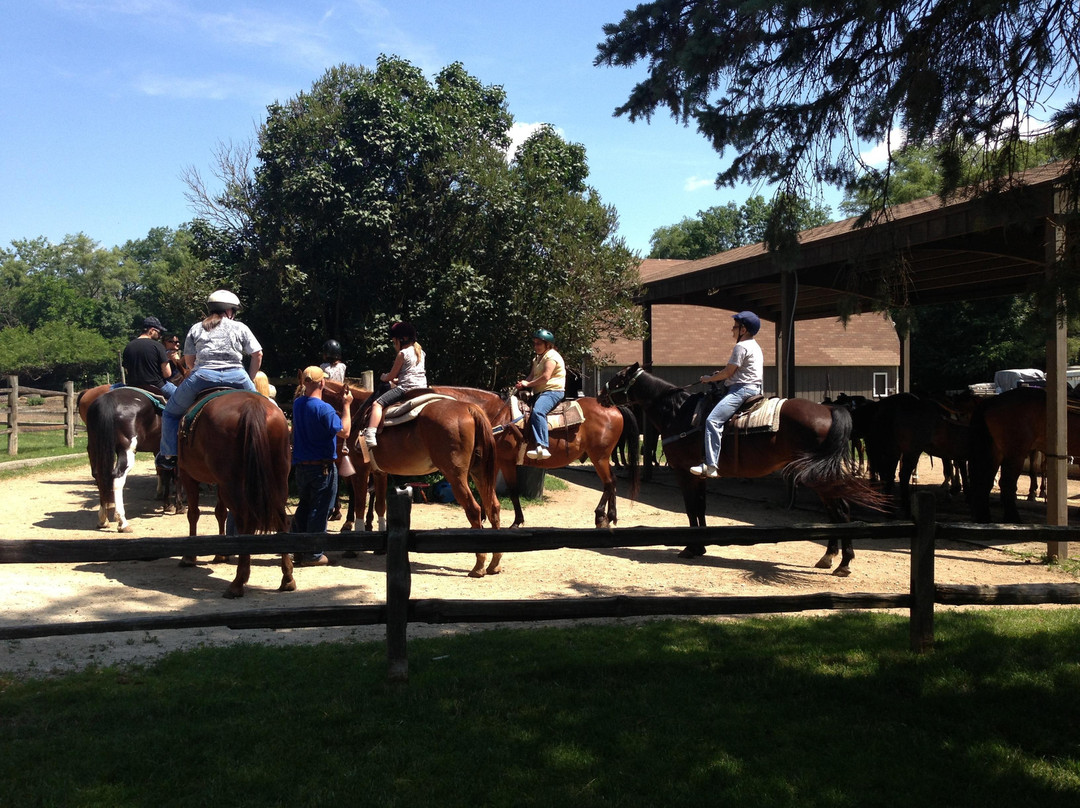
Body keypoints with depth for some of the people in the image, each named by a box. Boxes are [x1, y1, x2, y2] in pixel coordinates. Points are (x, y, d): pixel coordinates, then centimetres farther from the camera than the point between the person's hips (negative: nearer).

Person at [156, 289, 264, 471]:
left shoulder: (196, 329, 15)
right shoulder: (240, 328, 12)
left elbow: (188, 360, 13)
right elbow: (257, 355, 8)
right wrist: (250, 379, 19)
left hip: (202, 376, 0)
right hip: (236, 377, 0)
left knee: (171, 412, 19)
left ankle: (169, 455, 12)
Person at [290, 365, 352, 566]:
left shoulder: (297, 404, 4)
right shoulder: (324, 408, -19)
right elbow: (344, 431, -22)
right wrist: (346, 406, -11)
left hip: (300, 466, 7)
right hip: (323, 467, -7)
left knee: (304, 507, 18)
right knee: (319, 510, 2)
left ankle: (298, 550, 21)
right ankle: (313, 555, 6)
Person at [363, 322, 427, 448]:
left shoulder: (403, 353, -6)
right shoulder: (420, 352, 18)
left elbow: (392, 375, -2)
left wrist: (384, 377, 19)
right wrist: (396, 381, 25)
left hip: (406, 388, -9)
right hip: (422, 388, 9)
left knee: (377, 403, -12)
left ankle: (370, 435, -27)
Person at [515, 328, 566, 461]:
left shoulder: (551, 356, -8)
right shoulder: (537, 359, 24)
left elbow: (546, 377, -19)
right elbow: (532, 375, 16)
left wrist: (528, 384, -12)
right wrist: (523, 383, -5)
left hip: (553, 391, -11)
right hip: (540, 392, 11)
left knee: (537, 411, -36)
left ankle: (542, 447, -46)